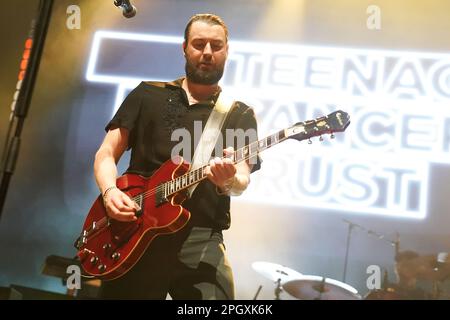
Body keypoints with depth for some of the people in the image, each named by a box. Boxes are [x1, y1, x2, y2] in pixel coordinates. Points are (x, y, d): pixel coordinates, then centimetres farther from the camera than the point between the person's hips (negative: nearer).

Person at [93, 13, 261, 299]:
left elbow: (243, 178, -5)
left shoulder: (240, 115, 8)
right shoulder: (147, 94, 12)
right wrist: (110, 190, -11)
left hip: (199, 238, -1)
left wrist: (229, 181, -29)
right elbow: (107, 153, 10)